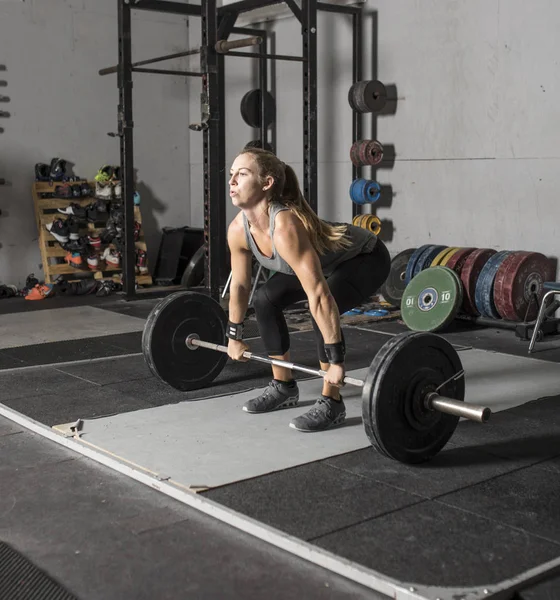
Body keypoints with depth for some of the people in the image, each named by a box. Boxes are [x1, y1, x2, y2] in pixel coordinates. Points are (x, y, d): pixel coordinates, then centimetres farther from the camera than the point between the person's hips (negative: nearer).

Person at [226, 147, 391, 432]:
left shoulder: (285, 227, -40)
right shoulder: (238, 229, -16)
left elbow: (319, 296, -42)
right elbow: (239, 285, 0)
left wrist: (336, 360, -41)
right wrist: (234, 335, 9)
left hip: (366, 258, -8)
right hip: (327, 261, 8)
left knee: (321, 308, -30)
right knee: (265, 299, -1)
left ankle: (331, 403, -14)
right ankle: (283, 386, 14)